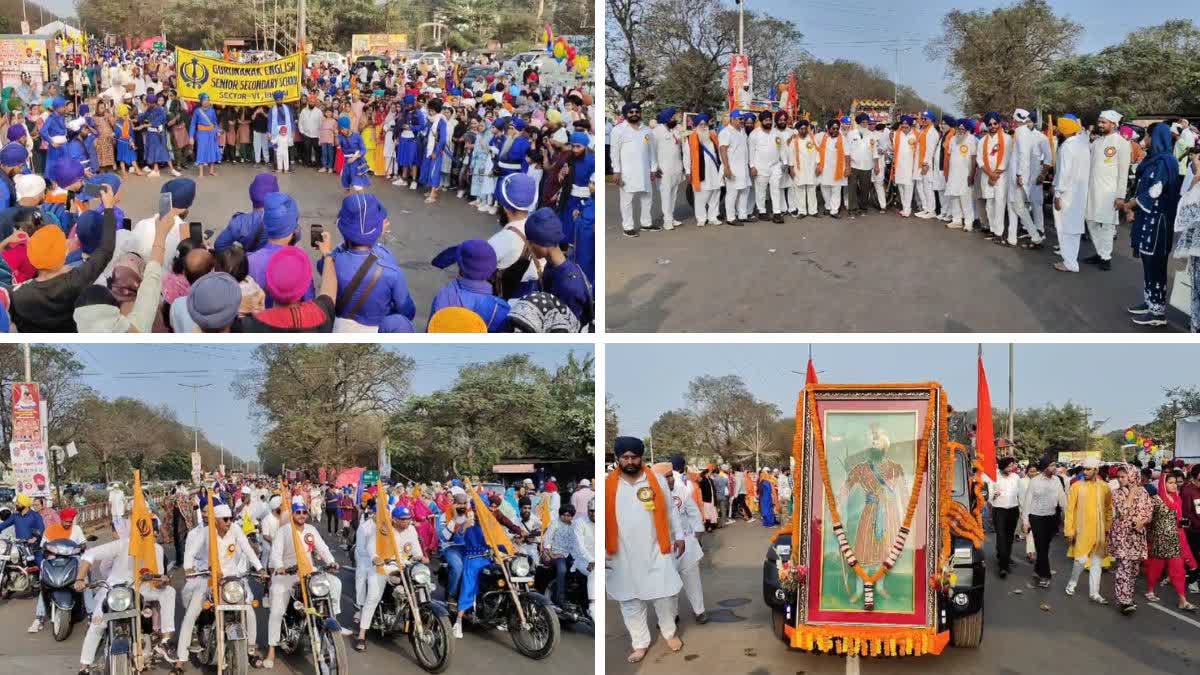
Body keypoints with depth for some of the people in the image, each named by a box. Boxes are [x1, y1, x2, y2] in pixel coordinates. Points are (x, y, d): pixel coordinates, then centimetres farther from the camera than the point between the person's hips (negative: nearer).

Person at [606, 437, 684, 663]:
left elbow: (670, 510, 8)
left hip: (656, 551, 0)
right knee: (630, 601, 9)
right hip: (624, 556, 0)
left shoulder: (657, 480, -3)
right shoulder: (608, 485, -4)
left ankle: (669, 633, 31)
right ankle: (640, 643, 24)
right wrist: (602, 551, -2)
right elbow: (604, 518, 1)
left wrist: (679, 536, 9)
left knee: (664, 595, 7)